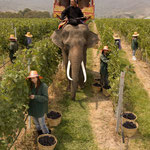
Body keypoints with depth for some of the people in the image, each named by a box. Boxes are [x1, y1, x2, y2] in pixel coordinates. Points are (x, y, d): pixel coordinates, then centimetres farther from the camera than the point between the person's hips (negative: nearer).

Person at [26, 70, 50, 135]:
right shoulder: (32, 86, 0)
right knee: (36, 123, 21)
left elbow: (45, 98, -22)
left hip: (40, 109, -6)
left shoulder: (43, 86, -20)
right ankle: (40, 134, 44)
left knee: (42, 124, 5)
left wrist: (35, 97, -29)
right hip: (33, 108, 6)